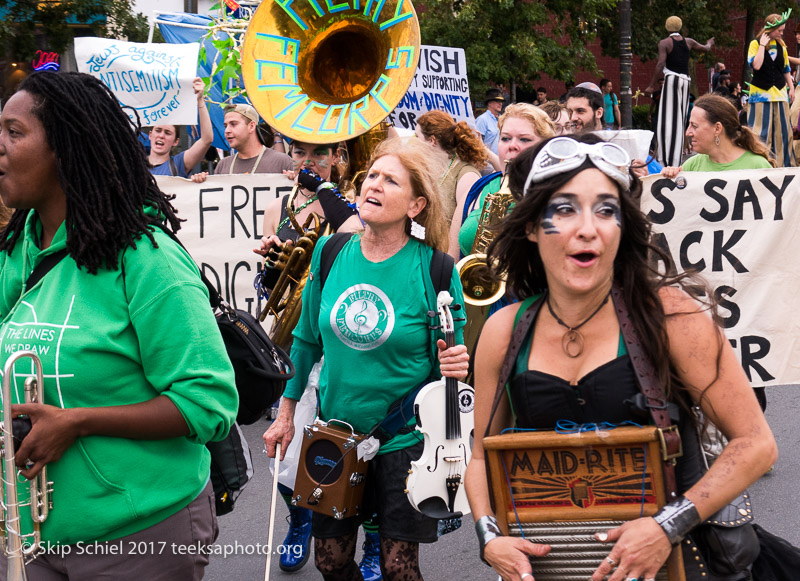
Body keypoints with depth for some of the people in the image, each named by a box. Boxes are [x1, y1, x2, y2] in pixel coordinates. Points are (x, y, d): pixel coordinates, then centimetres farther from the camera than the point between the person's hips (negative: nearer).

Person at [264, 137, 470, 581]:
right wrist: (286, 413, 12)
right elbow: (308, 338, 9)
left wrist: (453, 368, -28)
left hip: (404, 439, -3)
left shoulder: (435, 271, -14)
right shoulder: (331, 253, -4)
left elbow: (446, 363, -5)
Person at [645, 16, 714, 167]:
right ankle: (676, 159, 9)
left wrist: (651, 85, -12)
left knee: (668, 119, -9)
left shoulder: (664, 43, -3)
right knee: (680, 120, 8)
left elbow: (660, 64, -13)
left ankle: (666, 160, -19)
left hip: (671, 80, -5)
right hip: (685, 80, 5)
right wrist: (709, 43, 52)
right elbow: (705, 48, 28)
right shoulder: (688, 42, 11)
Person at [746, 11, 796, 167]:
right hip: (761, 93, -5)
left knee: (782, 130, 7)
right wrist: (762, 45, -16)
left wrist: (791, 87, 12)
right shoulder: (755, 44, -6)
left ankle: (784, 162, 14)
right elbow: (756, 65, -21)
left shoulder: (781, 45, 9)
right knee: (761, 132, -6)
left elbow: (786, 69, 17)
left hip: (780, 93, 5)